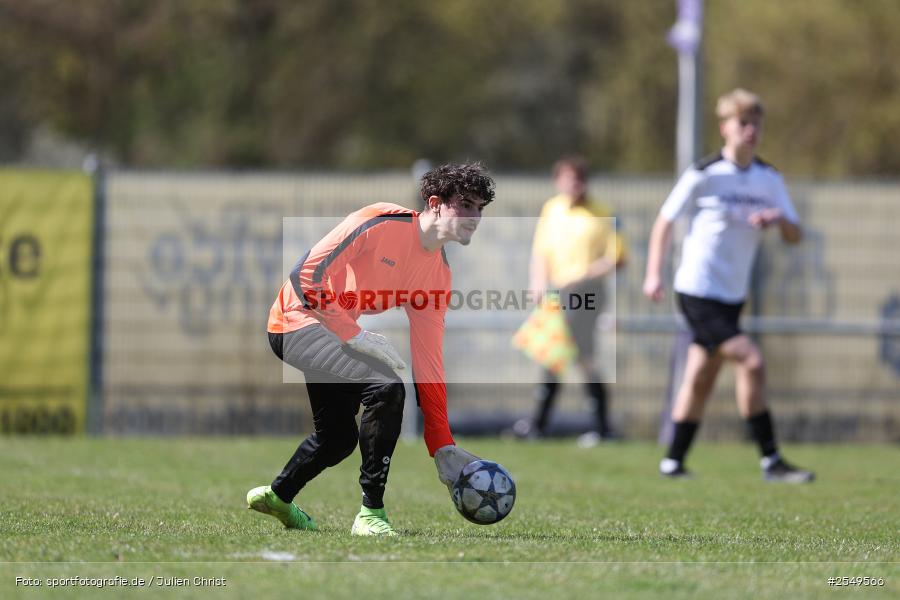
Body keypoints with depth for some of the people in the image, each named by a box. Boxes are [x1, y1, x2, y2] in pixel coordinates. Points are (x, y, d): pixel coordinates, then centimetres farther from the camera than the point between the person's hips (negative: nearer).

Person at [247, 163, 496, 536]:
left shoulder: (439, 274, 2)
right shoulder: (382, 223, -22)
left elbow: (428, 362, 2)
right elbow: (306, 275, -24)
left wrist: (443, 449, -4)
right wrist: (353, 335, -28)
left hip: (337, 333, 9)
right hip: (297, 320, -9)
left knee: (339, 438, 19)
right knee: (387, 387, -27)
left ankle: (277, 496, 48)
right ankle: (371, 513, -18)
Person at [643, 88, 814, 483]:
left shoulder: (769, 179, 7)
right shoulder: (704, 175, -9)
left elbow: (795, 236, 7)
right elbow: (665, 220, -1)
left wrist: (780, 220, -16)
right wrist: (654, 273, -8)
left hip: (732, 295, 7)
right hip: (698, 291, -7)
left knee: (700, 378, 11)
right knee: (751, 361, -17)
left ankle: (672, 462, 21)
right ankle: (771, 462, -14)